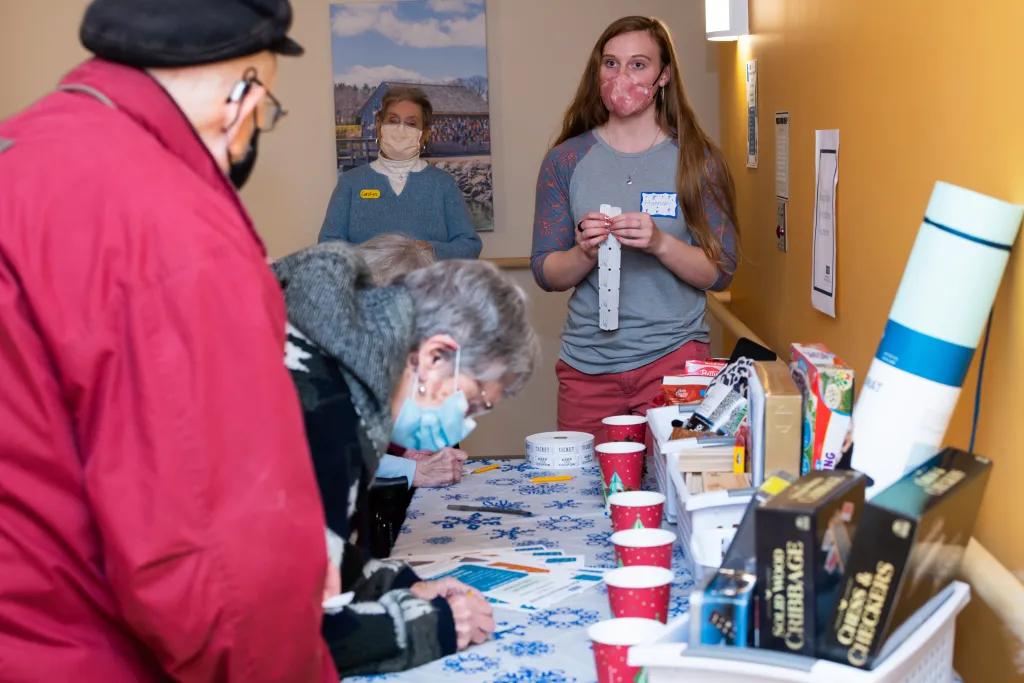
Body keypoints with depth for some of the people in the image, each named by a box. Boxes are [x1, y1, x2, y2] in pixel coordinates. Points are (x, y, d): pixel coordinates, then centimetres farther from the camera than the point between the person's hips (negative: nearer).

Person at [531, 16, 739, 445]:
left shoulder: (696, 159, 1)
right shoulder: (568, 159, 4)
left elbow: (719, 273, -1)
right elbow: (546, 274, 4)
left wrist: (660, 243, -19)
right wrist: (585, 253, -16)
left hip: (673, 357, -1)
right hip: (587, 364, 1)